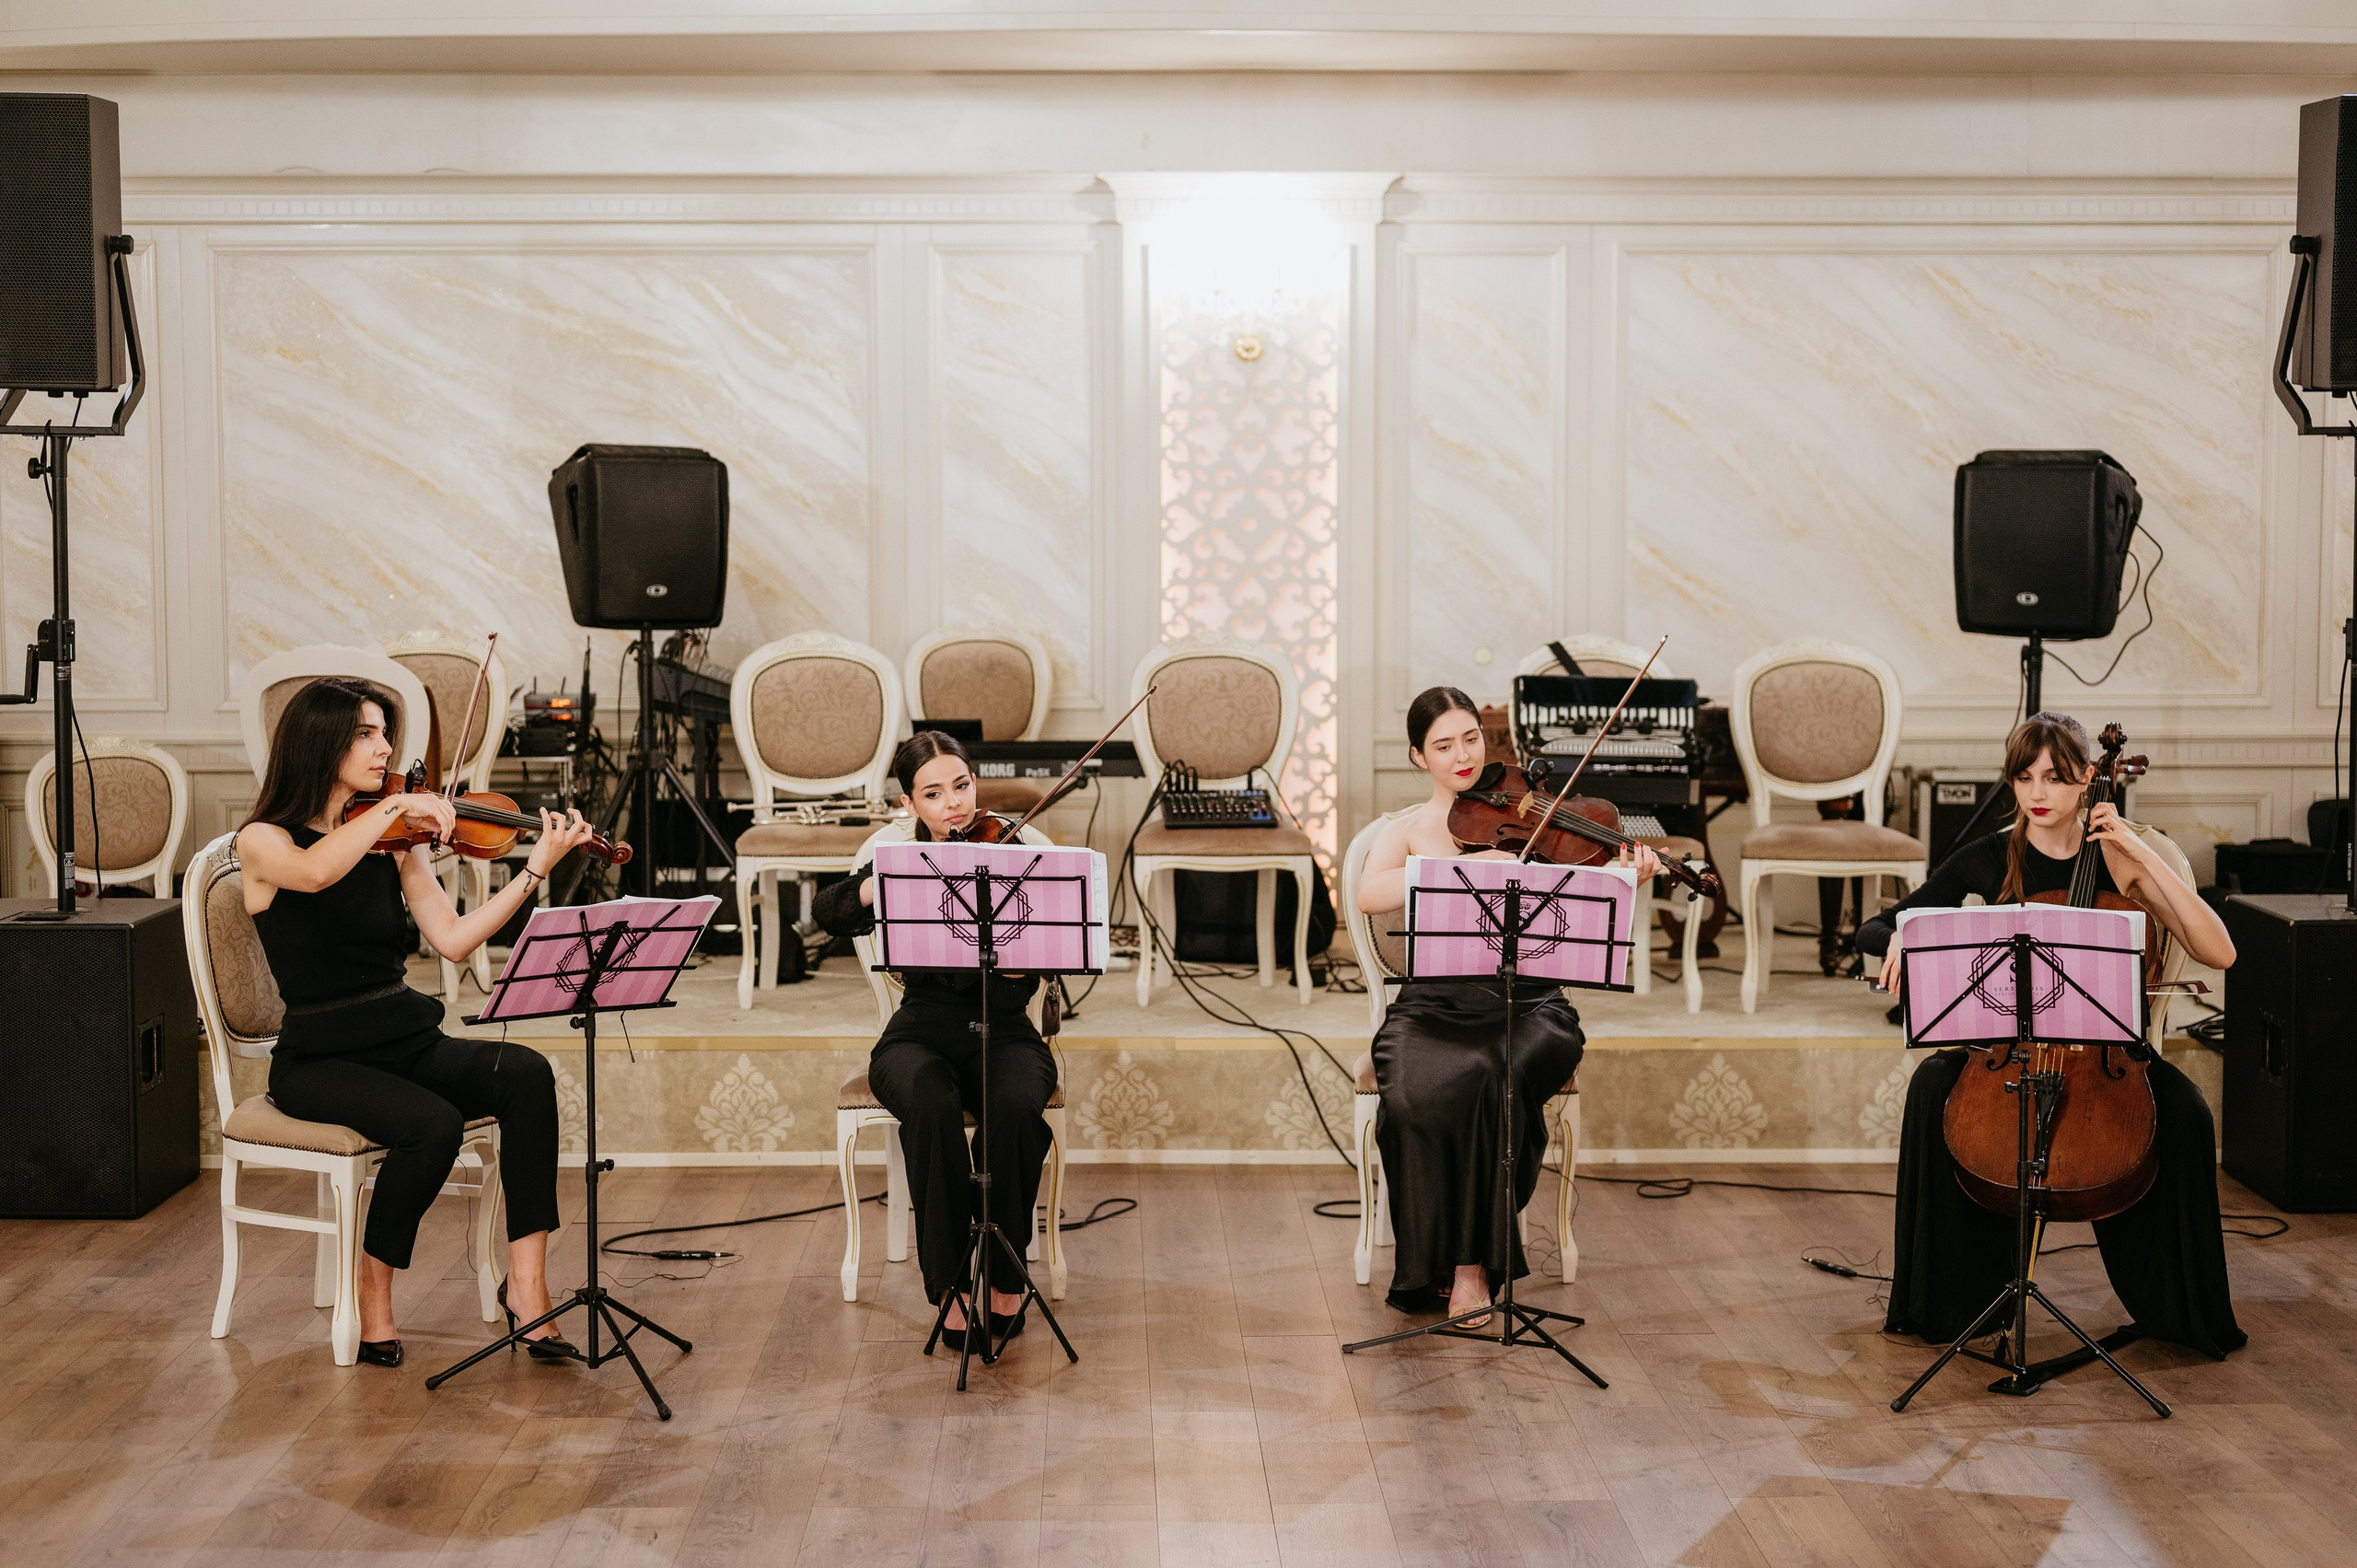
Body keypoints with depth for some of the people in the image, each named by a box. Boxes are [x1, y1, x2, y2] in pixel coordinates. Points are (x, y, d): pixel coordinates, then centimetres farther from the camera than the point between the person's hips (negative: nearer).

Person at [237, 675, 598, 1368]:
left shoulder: (395, 843, 11)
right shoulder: (263, 841, -4)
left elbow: (453, 940, -1)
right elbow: (315, 872, -30)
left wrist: (537, 869, -8)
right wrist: (396, 806, -28)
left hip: (407, 1042, 5)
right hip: (321, 1060, -5)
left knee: (526, 1073, -24)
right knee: (432, 1124, -33)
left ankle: (526, 1281, -23)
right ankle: (372, 1294, -8)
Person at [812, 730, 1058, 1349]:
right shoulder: (897, 852, 2)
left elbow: (1018, 992, -12)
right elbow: (827, 912, -14)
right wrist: (879, 884, -31)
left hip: (1002, 1037, 0)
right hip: (921, 1035, 0)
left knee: (1016, 1107, -33)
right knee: (932, 1107, -33)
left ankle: (1007, 1276, -13)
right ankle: (951, 1283, -21)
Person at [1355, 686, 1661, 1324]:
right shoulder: (1406, 832, 11)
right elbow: (1369, 896, -13)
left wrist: (1625, 880, -23)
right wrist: (1463, 865, -23)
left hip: (1526, 1002, 0)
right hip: (1434, 1005, 0)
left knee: (1500, 1079, -33)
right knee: (1416, 1095, -32)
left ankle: (1473, 1264, -17)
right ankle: (1432, 1257, -11)